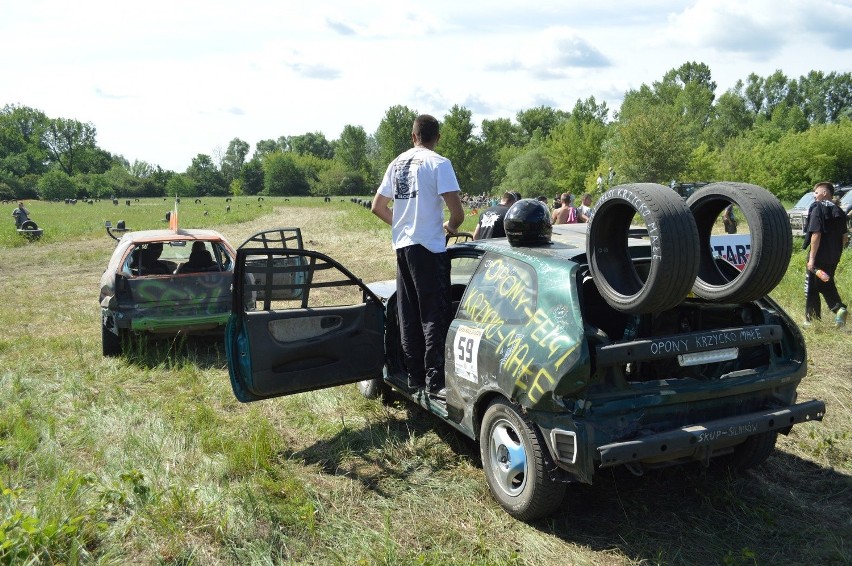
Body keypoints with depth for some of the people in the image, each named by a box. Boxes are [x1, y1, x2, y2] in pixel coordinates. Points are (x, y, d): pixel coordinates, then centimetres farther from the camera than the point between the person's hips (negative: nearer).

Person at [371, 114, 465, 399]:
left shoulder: (397, 163, 12)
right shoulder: (438, 163, -8)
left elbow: (378, 207, 19)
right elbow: (458, 213, -15)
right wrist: (450, 226, 6)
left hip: (402, 245, 7)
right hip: (428, 247, -7)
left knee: (408, 316, 11)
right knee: (434, 316, -3)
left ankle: (414, 375, 19)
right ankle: (435, 381, -2)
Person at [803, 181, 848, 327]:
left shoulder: (818, 209, -12)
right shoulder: (838, 211, 10)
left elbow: (816, 234, -19)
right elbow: (844, 237, 12)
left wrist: (812, 258, -18)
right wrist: (836, 252, 21)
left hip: (819, 257, -7)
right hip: (833, 258, 7)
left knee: (811, 289, 4)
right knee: (827, 285, 20)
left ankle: (811, 320, 8)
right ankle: (839, 308, -2)